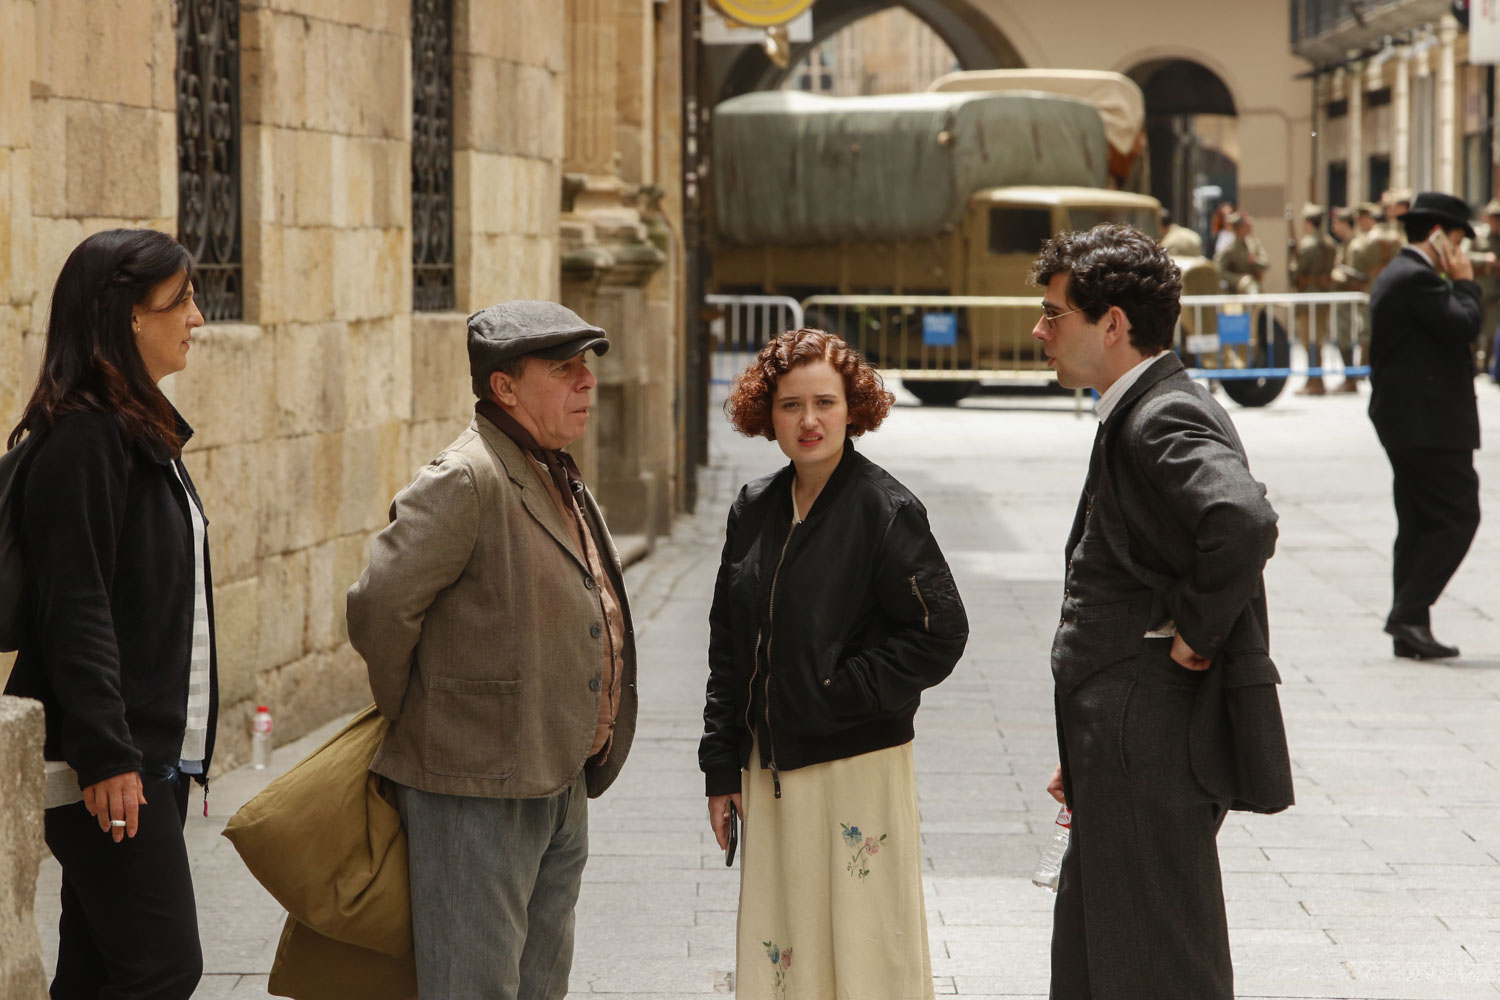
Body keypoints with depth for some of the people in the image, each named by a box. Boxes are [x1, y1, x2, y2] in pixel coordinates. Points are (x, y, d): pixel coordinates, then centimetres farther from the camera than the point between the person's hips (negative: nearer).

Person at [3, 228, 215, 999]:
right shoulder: (84, 438, -15)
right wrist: (104, 754, -23)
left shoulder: (141, 431, 16)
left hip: (151, 753, 10)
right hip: (107, 761, -10)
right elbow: (75, 611, -20)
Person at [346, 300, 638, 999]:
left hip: (560, 785, 10)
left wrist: (582, 766, 16)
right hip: (477, 789, -9)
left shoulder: (561, 480, 15)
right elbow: (379, 607, -21)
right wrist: (414, 720, -6)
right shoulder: (464, 481, -17)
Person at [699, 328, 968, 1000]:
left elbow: (940, 631, -11)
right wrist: (722, 769, 10)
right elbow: (727, 646, 13)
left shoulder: (885, 508, -9)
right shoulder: (754, 510, 9)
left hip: (861, 767, -6)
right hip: (770, 768, 6)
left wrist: (840, 693, -13)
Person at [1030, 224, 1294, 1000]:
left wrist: (1196, 633, -22)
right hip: (1128, 758, 11)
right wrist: (1086, 756, 22)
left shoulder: (1163, 422, -17)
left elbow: (1245, 523, -38)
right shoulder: (1137, 416, 15)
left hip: (1153, 760, -11)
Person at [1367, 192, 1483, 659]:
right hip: (1429, 423, -11)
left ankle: (1410, 629, 11)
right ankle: (1408, 613, -11)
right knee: (1458, 516, -8)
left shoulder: (1395, 275, 19)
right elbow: (1464, 325, -21)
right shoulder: (1418, 278, -15)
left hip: (1405, 422, 11)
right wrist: (1465, 282, -8)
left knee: (1419, 523, 10)